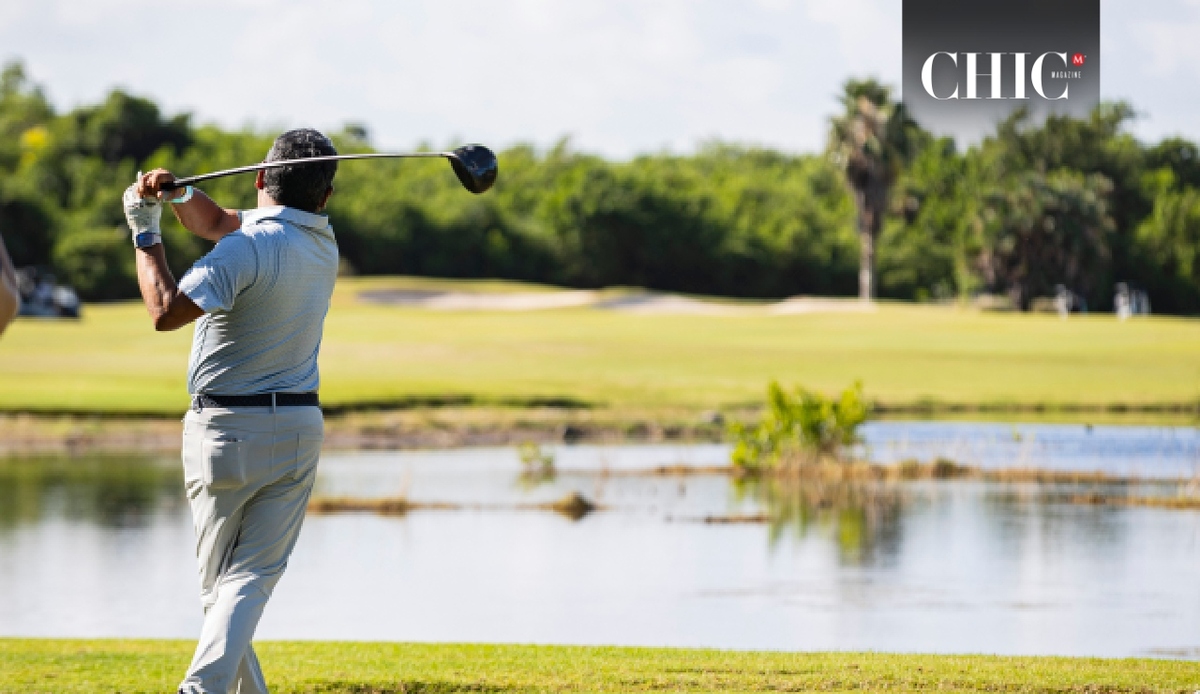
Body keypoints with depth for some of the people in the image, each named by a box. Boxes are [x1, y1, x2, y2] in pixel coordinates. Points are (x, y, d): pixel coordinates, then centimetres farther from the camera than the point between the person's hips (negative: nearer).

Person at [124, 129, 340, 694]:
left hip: (226, 431, -4)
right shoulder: (324, 245, 5)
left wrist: (145, 233, -14)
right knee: (252, 578, -3)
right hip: (299, 429, 4)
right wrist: (176, 193, -4)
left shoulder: (249, 248, -17)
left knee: (219, 577, 8)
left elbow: (167, 312, -23)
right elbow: (217, 223, 14)